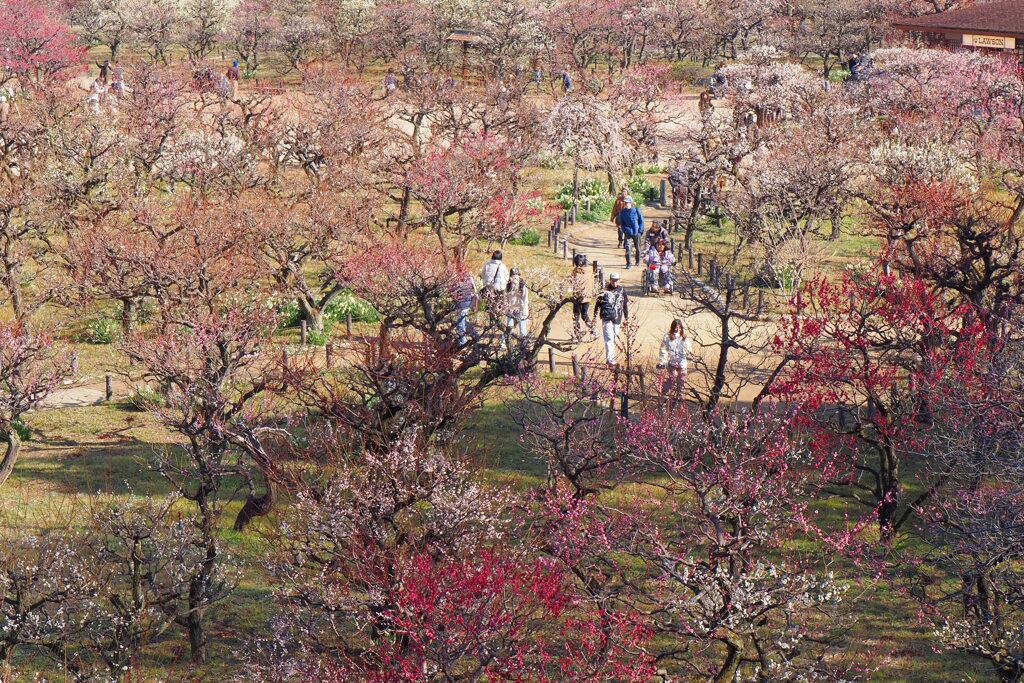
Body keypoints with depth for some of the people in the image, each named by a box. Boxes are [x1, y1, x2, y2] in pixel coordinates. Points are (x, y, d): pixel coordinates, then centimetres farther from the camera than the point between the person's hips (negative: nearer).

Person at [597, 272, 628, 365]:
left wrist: (626, 317, 16)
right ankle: (610, 359, -16)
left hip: (617, 318, 3)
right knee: (609, 338, -11)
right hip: (606, 317, -3)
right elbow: (598, 303, 4)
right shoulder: (605, 290, -1)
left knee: (614, 337, 10)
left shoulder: (622, 290, 6)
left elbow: (625, 304, 15)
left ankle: (610, 357, 21)